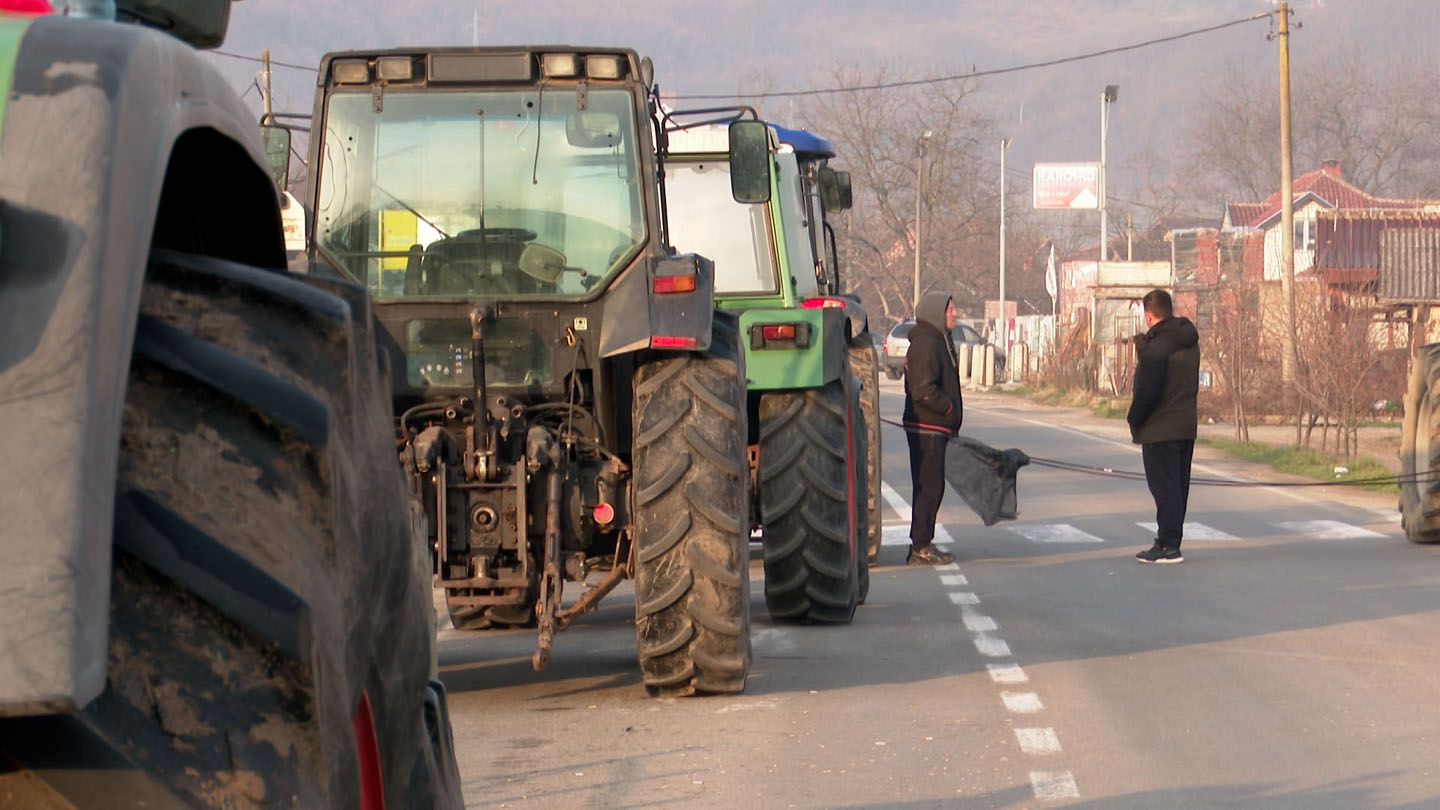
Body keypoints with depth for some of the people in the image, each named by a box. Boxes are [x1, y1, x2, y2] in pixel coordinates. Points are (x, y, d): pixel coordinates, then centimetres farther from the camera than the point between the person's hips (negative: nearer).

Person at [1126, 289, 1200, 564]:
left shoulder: (1157, 346, -19)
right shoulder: (1189, 341, 9)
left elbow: (1148, 391, -22)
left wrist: (1134, 420, -6)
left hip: (1160, 429, -9)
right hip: (1186, 425, 9)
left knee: (1164, 488, -5)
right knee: (1178, 487, 14)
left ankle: (1167, 546, -4)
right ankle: (1171, 541, 21)